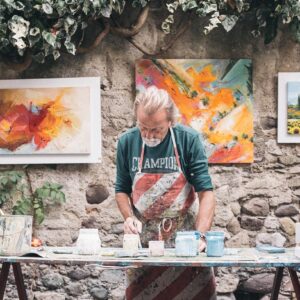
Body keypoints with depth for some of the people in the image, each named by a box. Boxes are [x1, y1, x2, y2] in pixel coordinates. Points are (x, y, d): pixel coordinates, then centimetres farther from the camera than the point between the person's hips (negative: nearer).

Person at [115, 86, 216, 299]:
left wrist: (201, 236, -24)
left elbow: (206, 192, -13)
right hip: (143, 241, 2)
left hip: (185, 240, -2)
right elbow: (122, 190, 7)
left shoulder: (189, 139, -12)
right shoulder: (127, 142, -5)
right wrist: (129, 217, -11)